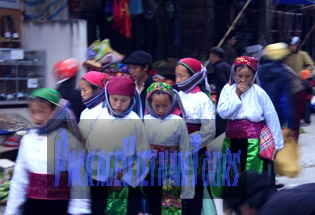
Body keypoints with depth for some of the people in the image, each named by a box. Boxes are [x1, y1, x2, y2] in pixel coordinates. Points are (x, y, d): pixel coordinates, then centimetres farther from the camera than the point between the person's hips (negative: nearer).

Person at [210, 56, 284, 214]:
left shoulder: (259, 93, -7)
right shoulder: (228, 89, 1)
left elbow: (272, 118, -3)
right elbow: (223, 112, -11)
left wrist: (277, 143, -2)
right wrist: (237, 95, -15)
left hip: (253, 141, -3)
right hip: (231, 139, 3)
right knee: (224, 174, 6)